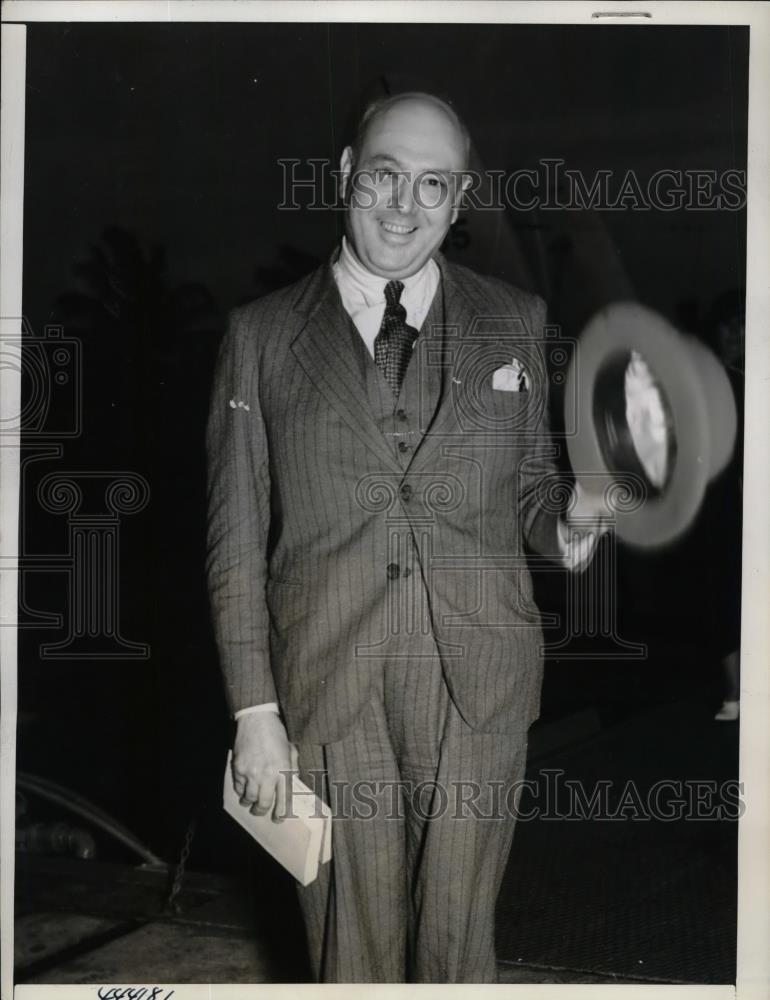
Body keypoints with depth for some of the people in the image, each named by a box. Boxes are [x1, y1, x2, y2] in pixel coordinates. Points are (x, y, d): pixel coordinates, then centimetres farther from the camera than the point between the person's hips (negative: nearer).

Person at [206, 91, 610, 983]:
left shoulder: (516, 324, 6)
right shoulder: (263, 334, 2)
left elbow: (529, 484, 13)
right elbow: (237, 536, 2)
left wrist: (564, 526, -11)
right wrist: (254, 712, -2)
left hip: (478, 695, 1)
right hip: (325, 697, -1)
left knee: (459, 939, 12)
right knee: (351, 946, 11)